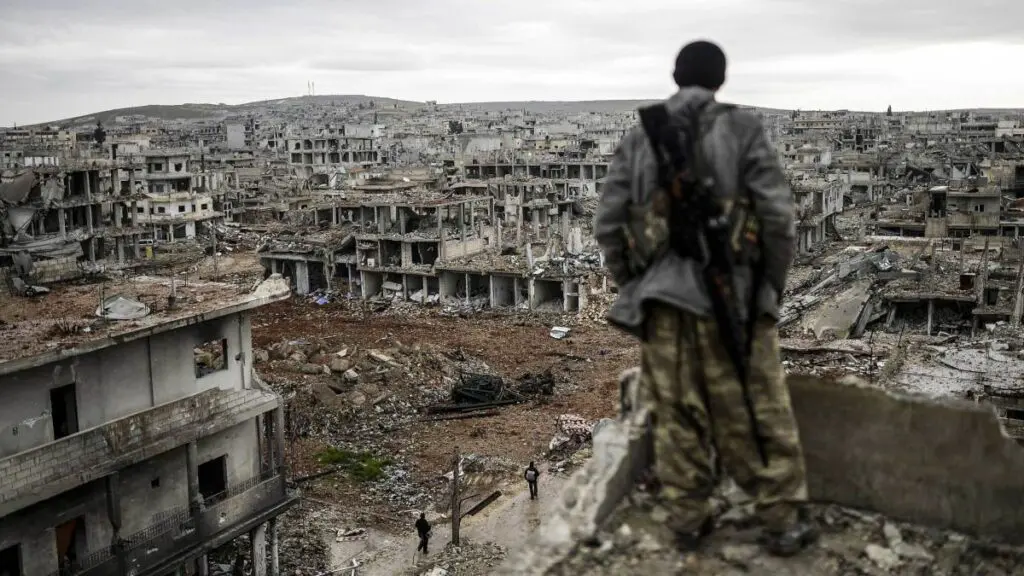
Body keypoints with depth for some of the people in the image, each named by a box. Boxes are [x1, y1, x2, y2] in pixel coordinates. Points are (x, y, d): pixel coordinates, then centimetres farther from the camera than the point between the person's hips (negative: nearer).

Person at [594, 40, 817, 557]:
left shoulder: (638, 138, 4)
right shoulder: (741, 129, -4)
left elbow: (607, 223, 2)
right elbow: (778, 216, -8)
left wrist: (633, 288, 13)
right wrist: (772, 286, 5)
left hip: (662, 299, 3)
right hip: (729, 296, -2)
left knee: (676, 415, 12)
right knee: (757, 413, 9)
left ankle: (687, 521, 22)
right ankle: (782, 523, 20)